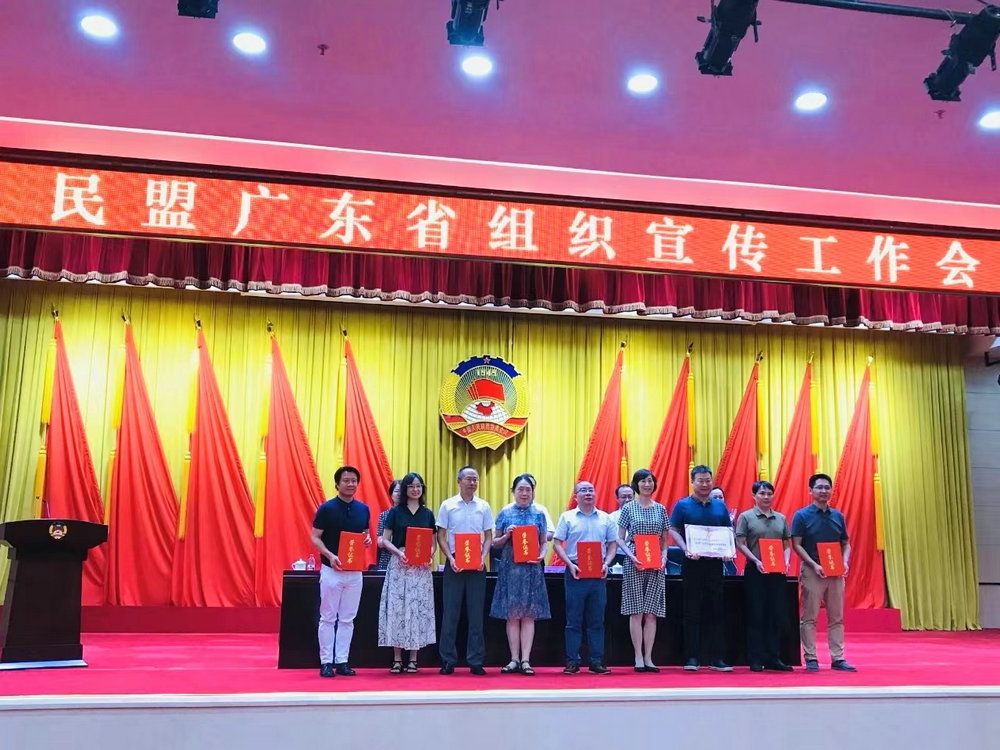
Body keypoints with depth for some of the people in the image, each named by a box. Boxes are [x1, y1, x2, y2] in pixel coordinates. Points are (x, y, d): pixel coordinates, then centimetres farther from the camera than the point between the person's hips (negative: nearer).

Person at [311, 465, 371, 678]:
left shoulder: (363, 509, 7)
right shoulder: (326, 508, -6)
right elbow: (315, 537, -7)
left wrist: (368, 539, -6)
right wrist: (330, 555, -22)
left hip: (355, 571, 4)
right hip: (331, 570, -4)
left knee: (347, 619, 8)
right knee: (328, 618, 2)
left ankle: (342, 661, 16)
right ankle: (326, 662, 9)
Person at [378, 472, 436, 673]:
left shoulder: (427, 514, 11)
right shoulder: (395, 512, 5)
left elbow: (433, 543, 13)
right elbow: (385, 540, 2)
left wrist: (429, 556, -6)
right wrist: (399, 552, -14)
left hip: (421, 568, 2)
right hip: (399, 565, -2)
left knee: (418, 609, 0)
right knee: (397, 609, -4)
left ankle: (413, 659, 7)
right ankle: (397, 659, 2)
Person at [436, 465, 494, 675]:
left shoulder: (484, 506, 6)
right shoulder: (448, 505, 2)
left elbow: (488, 536, 9)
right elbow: (441, 536, 3)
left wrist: (483, 557, -8)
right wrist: (450, 558, -10)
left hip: (476, 565, 1)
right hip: (454, 563, -1)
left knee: (476, 614, 3)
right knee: (450, 612, 1)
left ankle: (476, 661, 10)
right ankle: (448, 660, 9)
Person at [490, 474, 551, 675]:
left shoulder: (538, 514, 8)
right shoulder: (505, 513, 7)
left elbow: (543, 542, 10)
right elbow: (495, 543, 9)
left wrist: (541, 555, -10)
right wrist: (506, 535, -10)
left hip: (532, 568, 0)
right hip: (510, 568, 0)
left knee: (529, 615, 0)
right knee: (512, 615, 2)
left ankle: (525, 660, 3)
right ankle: (514, 659, 9)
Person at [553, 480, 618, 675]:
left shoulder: (605, 518, 11)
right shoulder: (567, 517, 3)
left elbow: (612, 544, 13)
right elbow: (558, 544, 0)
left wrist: (606, 563, -3)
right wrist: (570, 564, -12)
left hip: (598, 574, 2)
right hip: (576, 572, -2)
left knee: (597, 620, 6)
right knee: (574, 620, 0)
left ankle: (596, 661, 11)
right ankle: (572, 662, 5)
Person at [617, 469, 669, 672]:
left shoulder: (660, 509, 10)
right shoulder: (628, 508, 2)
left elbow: (665, 540, 14)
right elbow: (620, 538, 2)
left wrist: (663, 556, -4)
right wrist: (631, 556, -13)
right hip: (634, 564, -2)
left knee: (652, 612, 2)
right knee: (636, 612, -2)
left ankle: (648, 658, 7)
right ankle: (639, 658, 4)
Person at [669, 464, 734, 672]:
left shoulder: (720, 505, 12)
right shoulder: (683, 505, 2)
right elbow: (673, 530, -2)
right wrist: (686, 549, -17)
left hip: (715, 563, 3)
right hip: (693, 563, -3)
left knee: (715, 611, 6)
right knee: (692, 612, 0)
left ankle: (715, 657, 11)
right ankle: (692, 657, 5)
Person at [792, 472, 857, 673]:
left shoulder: (838, 516, 11)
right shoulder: (802, 515, -3)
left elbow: (846, 544, 15)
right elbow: (797, 545, -7)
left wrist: (845, 562, -4)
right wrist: (814, 565, -16)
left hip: (836, 573, 5)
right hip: (812, 571, -4)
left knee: (836, 618, 7)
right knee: (809, 618, -1)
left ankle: (838, 658, 13)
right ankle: (811, 659, 5)